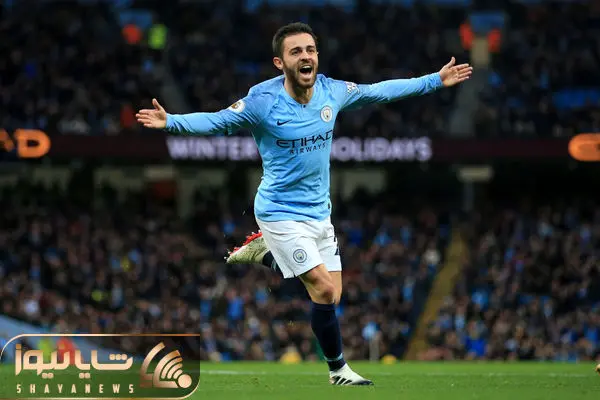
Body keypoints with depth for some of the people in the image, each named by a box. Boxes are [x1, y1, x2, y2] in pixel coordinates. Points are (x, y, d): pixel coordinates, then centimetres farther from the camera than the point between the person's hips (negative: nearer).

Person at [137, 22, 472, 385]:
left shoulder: (332, 92, -5)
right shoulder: (262, 102, -20)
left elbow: (379, 91, 9)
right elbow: (215, 121, -20)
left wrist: (435, 81, 13)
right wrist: (171, 121, -38)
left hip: (319, 212, 6)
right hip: (281, 213, -6)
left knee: (331, 295, 9)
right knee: (325, 291, -13)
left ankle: (264, 253, 29)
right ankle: (339, 369, 7)